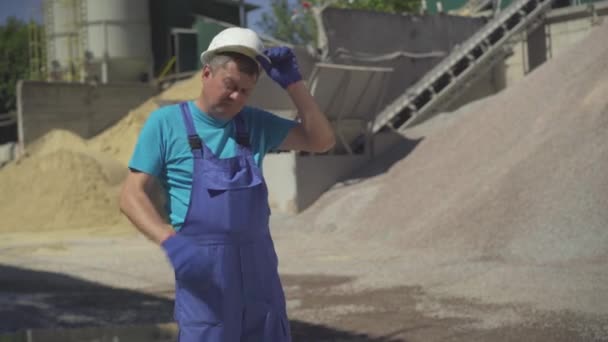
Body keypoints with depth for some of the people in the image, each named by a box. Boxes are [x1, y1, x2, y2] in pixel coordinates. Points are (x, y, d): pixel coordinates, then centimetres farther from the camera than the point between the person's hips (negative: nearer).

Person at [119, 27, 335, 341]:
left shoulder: (255, 123, 8)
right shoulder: (165, 123, -5)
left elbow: (321, 141, 6)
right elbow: (132, 196, -8)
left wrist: (292, 83, -3)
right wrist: (169, 241, -25)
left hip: (258, 267, 5)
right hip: (203, 268, -5)